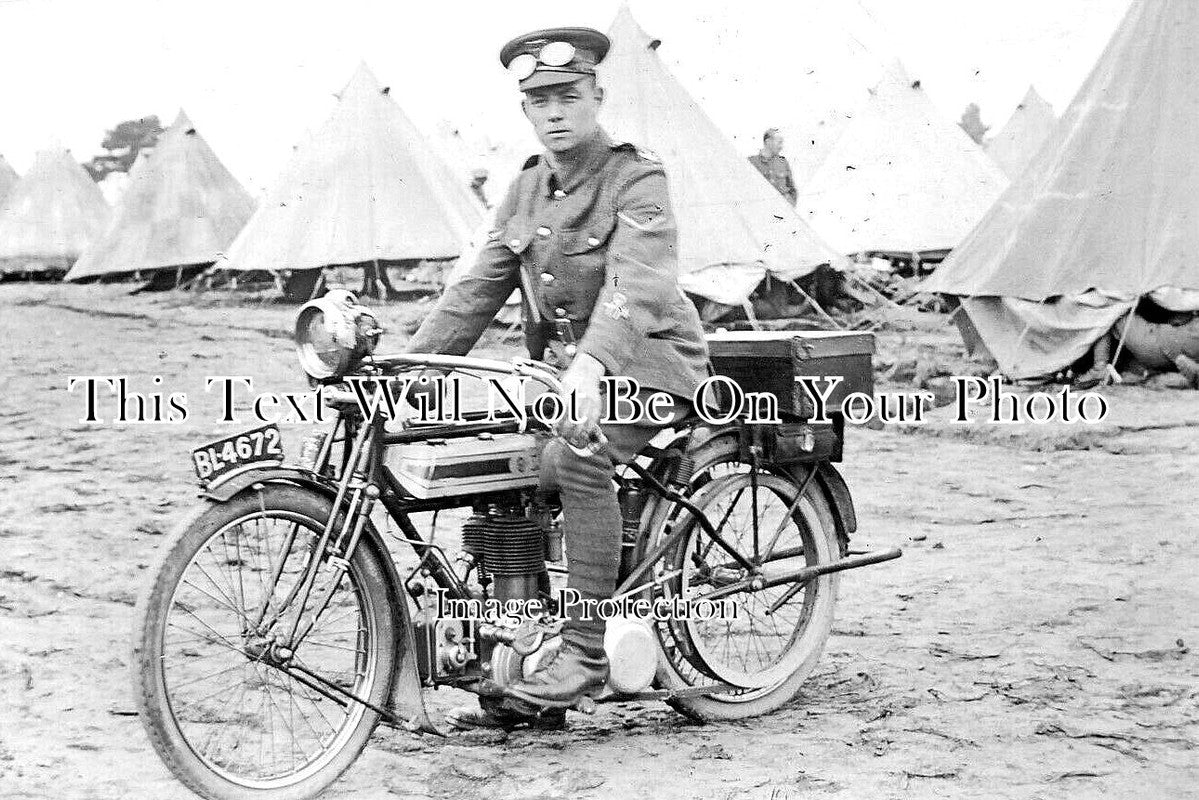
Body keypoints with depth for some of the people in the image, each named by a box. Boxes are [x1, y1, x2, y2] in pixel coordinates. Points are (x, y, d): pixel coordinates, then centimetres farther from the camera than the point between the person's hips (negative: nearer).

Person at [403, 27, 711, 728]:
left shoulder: (637, 179, -10)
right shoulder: (527, 190, 11)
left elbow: (636, 282, -27)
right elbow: (476, 293, 10)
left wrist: (591, 363, -44)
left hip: (645, 362, -7)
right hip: (558, 369, 7)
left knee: (574, 458, -34)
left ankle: (586, 648, -26)